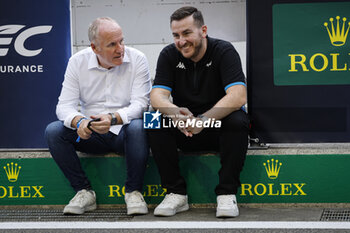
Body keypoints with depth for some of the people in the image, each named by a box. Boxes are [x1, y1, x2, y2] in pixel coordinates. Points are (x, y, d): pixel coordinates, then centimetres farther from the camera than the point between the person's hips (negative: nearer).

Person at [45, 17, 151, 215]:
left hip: (123, 132, -2)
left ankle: (134, 191, -18)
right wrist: (78, 122, -31)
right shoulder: (77, 62, -2)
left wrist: (113, 118, -36)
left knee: (138, 128, -36)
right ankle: (84, 191, -12)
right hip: (90, 134, 2)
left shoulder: (137, 60, -8)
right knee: (53, 131, -22)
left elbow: (140, 103, -16)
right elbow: (65, 105, -6)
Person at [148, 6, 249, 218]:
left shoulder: (224, 51, -13)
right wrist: (174, 113, -38)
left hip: (219, 125, -2)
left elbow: (238, 96, -26)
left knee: (238, 121, -34)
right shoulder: (169, 55, -3)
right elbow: (157, 95, -14)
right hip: (184, 130, 3)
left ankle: (227, 193, -23)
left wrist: (204, 120, -40)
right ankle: (176, 193, -18)